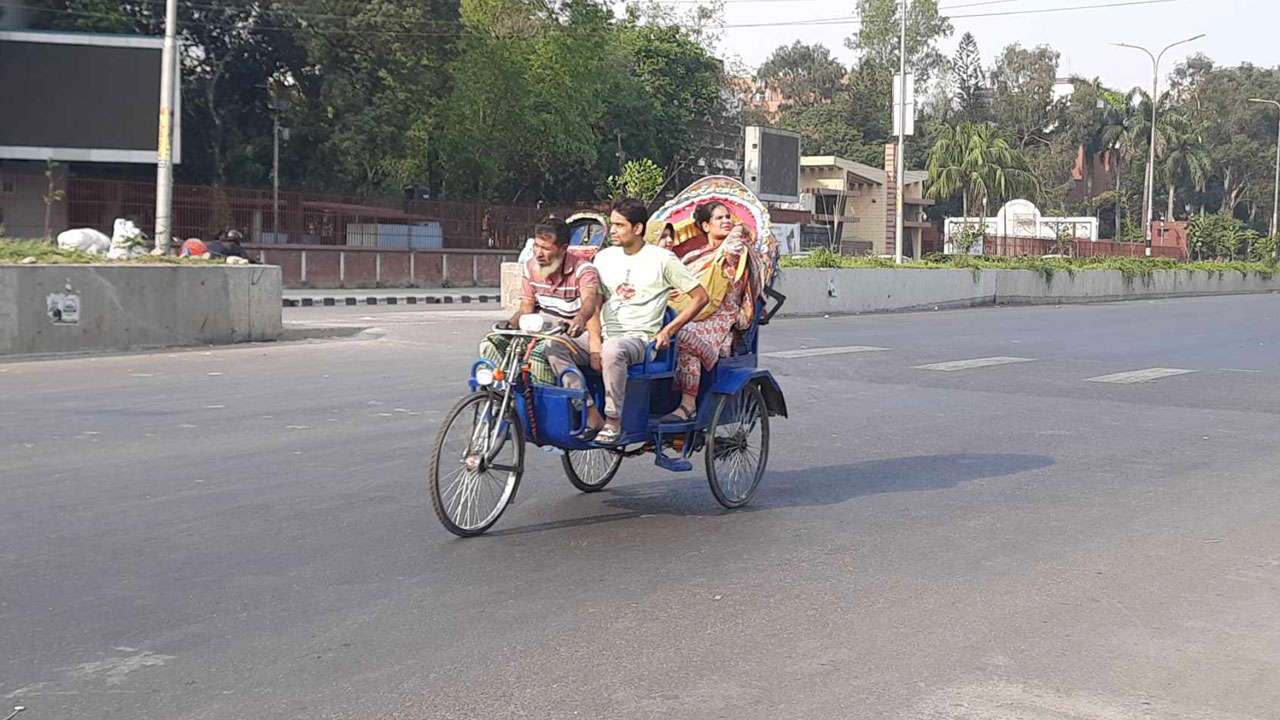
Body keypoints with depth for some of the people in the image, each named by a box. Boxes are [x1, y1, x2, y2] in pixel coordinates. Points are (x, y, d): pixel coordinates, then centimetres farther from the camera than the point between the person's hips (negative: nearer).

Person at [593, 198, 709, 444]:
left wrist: (668, 331, -3)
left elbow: (700, 297, 4)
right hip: (606, 335, 5)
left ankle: (613, 421, -30)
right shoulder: (605, 257, 17)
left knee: (612, 349, -40)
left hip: (639, 338, -5)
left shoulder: (662, 259, 2)